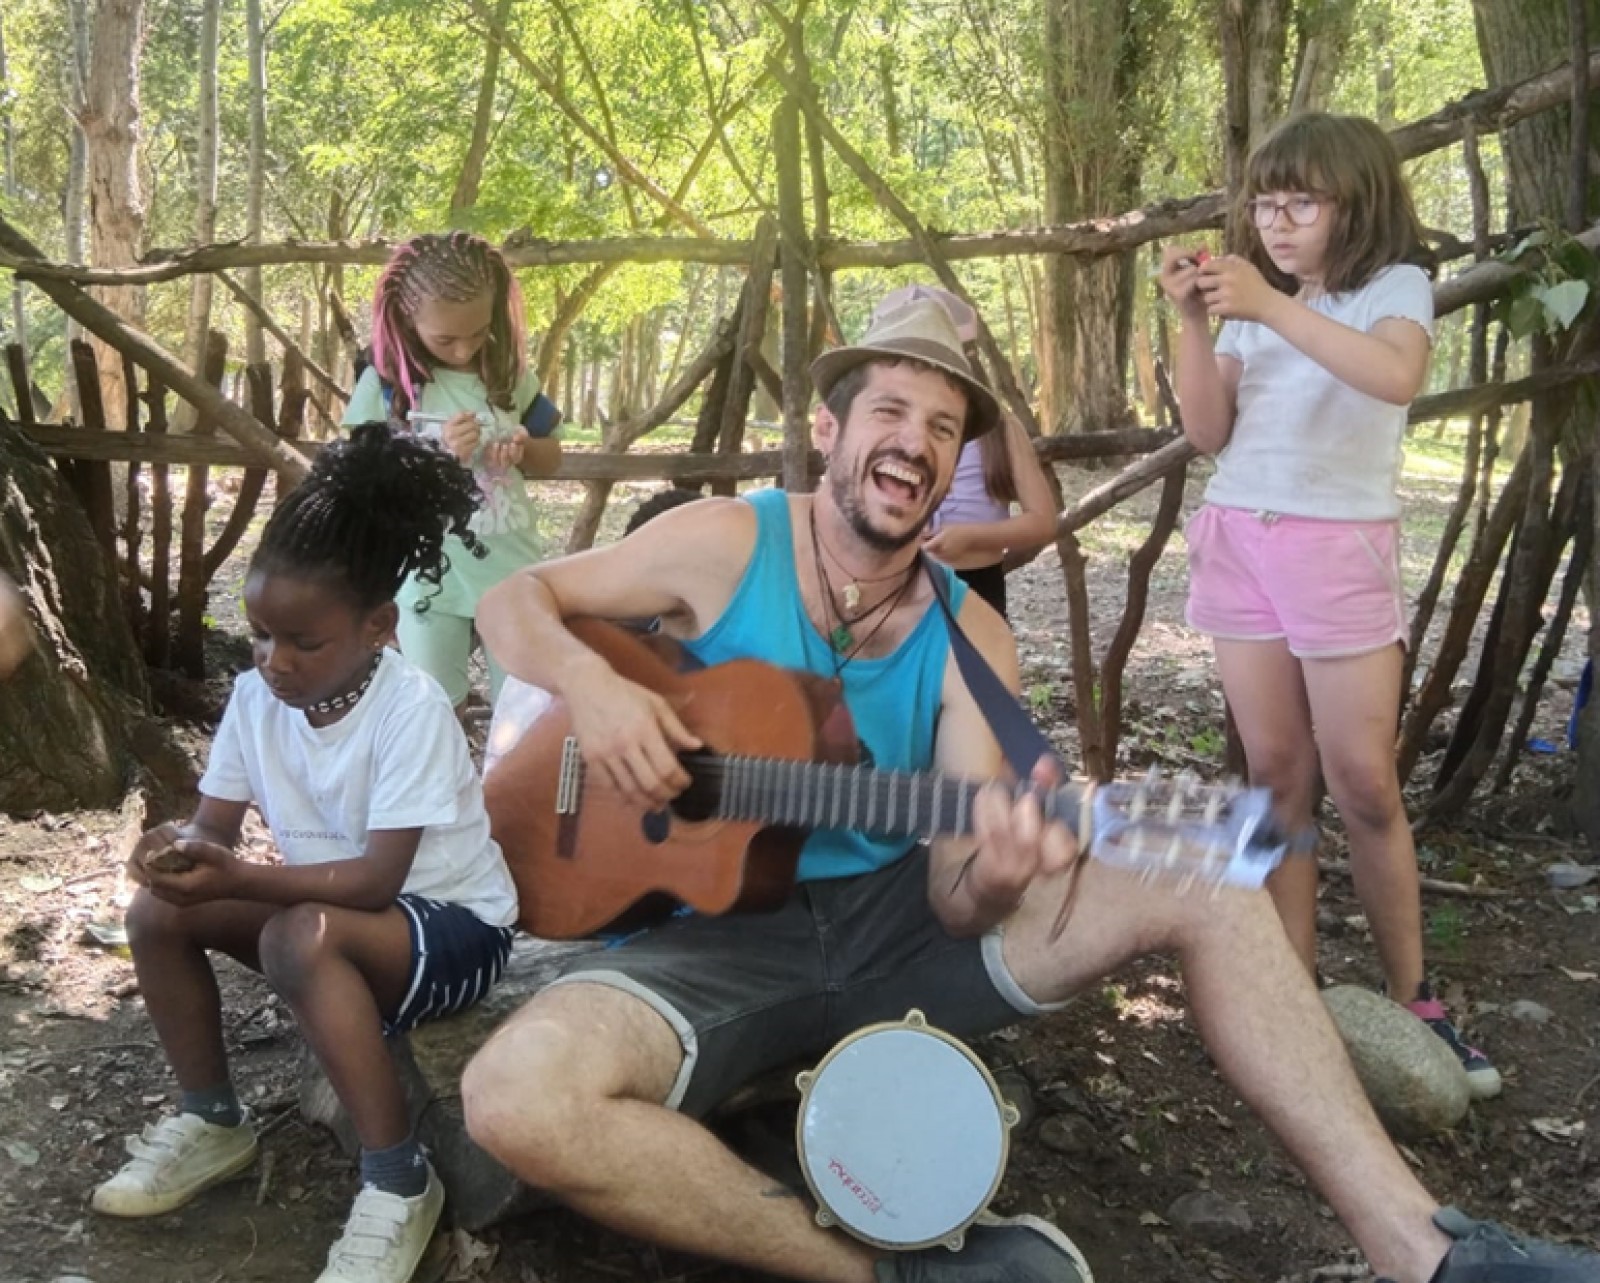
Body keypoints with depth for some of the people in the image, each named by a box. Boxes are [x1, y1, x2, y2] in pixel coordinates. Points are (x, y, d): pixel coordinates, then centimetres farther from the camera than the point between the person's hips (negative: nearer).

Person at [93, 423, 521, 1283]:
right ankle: (212, 1122, 12)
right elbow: (215, 824, -4)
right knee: (160, 911, -8)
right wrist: (182, 848, -29)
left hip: (452, 926, -7)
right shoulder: (257, 695, -5)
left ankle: (398, 1184, -22)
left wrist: (235, 879, -38)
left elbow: (379, 877, -28)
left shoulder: (410, 710, -25)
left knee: (302, 937, -35)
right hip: (330, 904, 7)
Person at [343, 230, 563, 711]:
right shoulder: (385, 383, -8)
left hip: (512, 567, 3)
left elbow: (551, 458, 14)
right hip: (430, 576, -3)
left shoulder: (509, 373, 2)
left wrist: (523, 449, -9)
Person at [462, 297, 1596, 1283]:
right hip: (724, 926, -3)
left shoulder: (970, 640, 0)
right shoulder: (727, 543, -7)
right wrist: (589, 685, -23)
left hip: (901, 923, 3)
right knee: (518, 1094, -38)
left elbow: (953, 893, -9)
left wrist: (994, 878, -35)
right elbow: (514, 602, 0)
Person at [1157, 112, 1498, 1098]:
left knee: (1364, 786, -3)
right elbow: (1208, 432, 4)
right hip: (1240, 542, 5)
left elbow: (1396, 376, -26)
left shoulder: (1396, 285, -3)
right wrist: (1195, 320, -8)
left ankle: (1412, 1001, 8)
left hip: (1341, 548, -5)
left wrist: (1270, 308, -32)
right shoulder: (1255, 300, 12)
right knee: (1276, 775, 5)